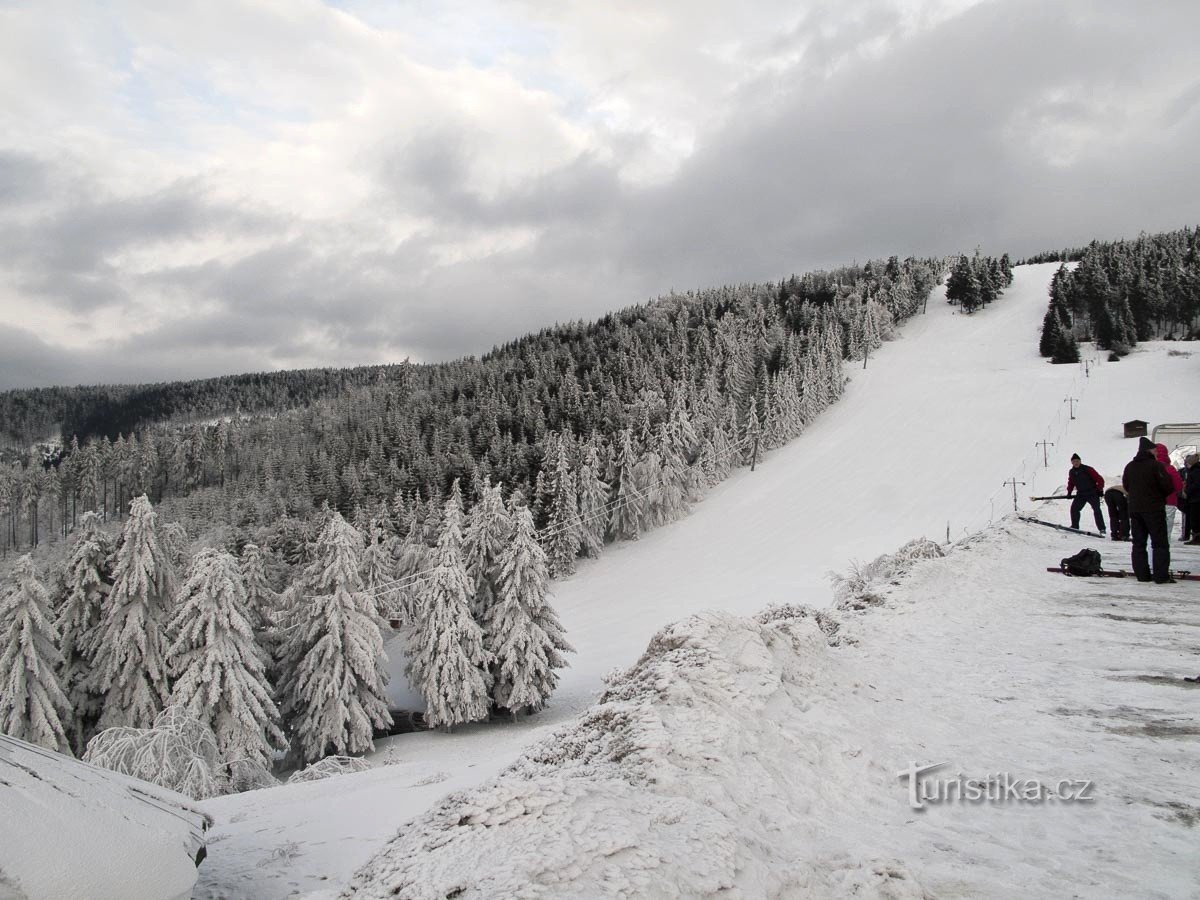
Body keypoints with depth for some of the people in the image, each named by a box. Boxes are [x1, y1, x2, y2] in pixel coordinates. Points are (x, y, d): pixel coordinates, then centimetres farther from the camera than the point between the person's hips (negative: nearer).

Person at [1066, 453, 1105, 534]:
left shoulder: (1087, 469, -15)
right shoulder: (1071, 472, 3)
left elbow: (1099, 479, -12)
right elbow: (1071, 482, 18)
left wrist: (1100, 489, -15)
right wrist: (1069, 492, 8)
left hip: (1092, 493, -5)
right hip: (1081, 494, 5)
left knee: (1097, 510, -13)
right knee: (1074, 508, 0)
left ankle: (1101, 529, -9)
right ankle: (1075, 526, 15)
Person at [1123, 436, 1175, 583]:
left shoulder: (1129, 467, 7)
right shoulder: (1155, 465, -12)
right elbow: (1168, 487, -14)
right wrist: (1161, 495, 5)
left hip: (1134, 509, 6)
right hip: (1154, 510, -5)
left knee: (1138, 543, 9)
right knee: (1160, 543, -1)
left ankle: (1142, 574, 8)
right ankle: (1162, 576, -5)